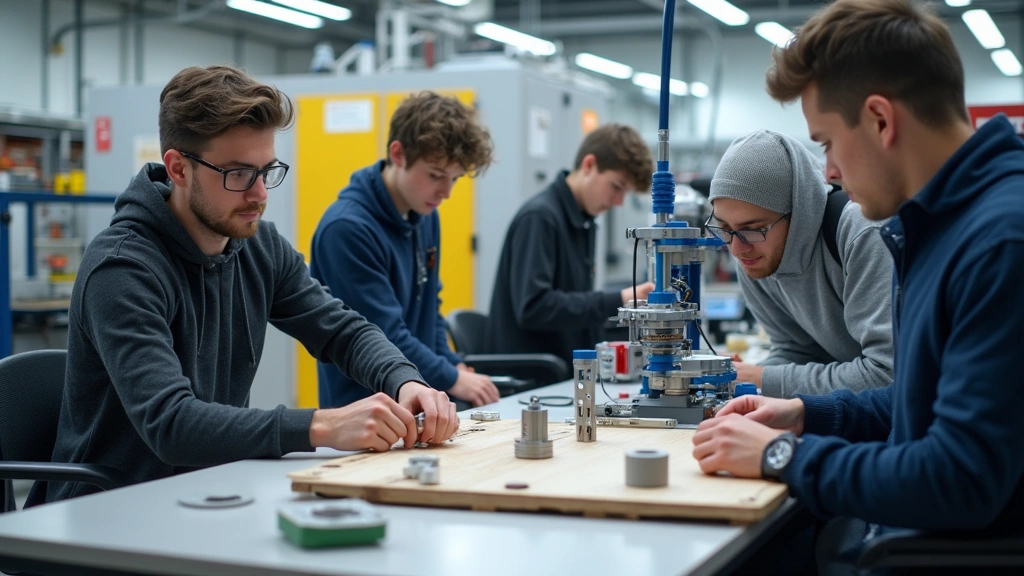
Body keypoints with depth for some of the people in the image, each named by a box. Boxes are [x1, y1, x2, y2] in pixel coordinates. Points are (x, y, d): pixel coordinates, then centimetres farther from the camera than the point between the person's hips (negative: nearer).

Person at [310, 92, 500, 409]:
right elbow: (382, 336, -17)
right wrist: (452, 380, -10)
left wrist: (454, 365, 6)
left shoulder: (427, 217, 8)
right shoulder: (347, 228, -17)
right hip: (365, 408, -7)